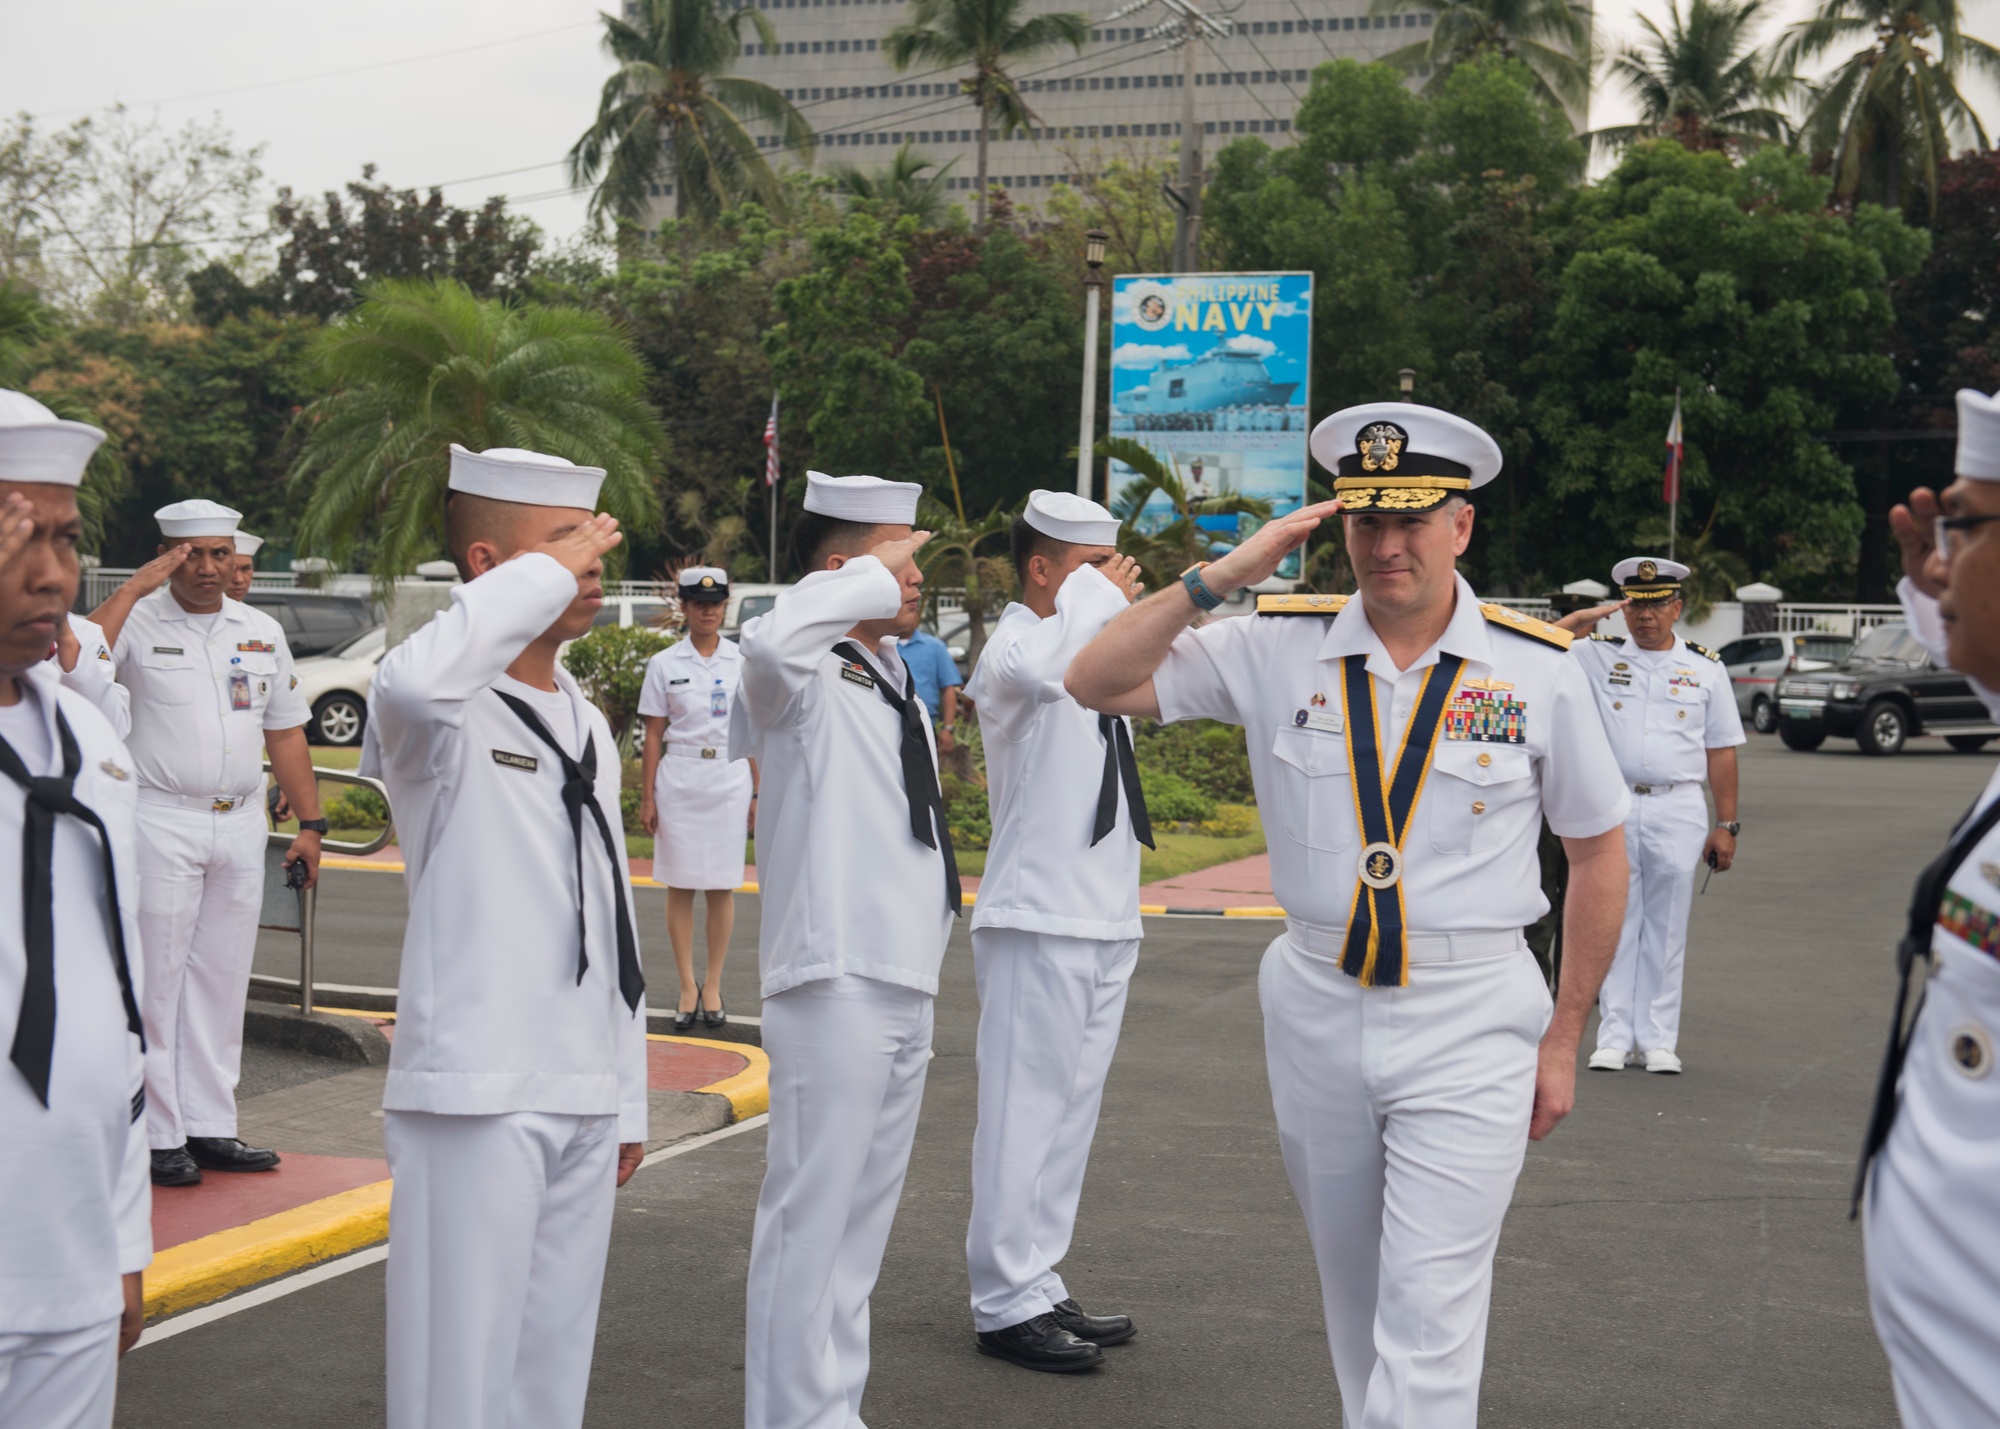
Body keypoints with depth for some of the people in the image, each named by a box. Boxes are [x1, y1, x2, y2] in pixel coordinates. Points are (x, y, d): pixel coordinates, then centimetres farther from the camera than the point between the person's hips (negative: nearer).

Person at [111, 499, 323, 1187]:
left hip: (240, 823, 5)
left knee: (222, 977, 9)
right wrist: (138, 587, -26)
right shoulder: (138, 624, -4)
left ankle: (210, 1125, 16)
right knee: (158, 977, -3)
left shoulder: (263, 633, 12)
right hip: (161, 820, -5)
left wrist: (309, 823, 12)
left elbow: (286, 731, 17)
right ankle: (159, 1136, 3)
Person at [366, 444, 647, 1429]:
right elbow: (414, 682, -35)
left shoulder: (588, 728, 17)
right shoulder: (447, 715, -7)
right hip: (479, 1091, -7)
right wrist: (549, 571, -23)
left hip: (584, 1102, 7)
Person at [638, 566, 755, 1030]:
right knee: (680, 885, 1)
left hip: (730, 778, 1)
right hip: (680, 778, -1)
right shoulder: (664, 664, 2)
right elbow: (653, 735, 3)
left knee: (723, 885, 3)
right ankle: (688, 987, 9)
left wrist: (757, 792, 3)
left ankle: (714, 986, 12)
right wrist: (647, 797, -2)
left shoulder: (743, 662, 6)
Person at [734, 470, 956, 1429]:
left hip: (904, 990, 9)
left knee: (861, 1224, 17)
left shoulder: (895, 674, 16)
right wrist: (872, 577, -23)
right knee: (809, 1223, -5)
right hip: (837, 986, -9)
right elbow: (770, 640, -35)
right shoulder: (805, 680, -11)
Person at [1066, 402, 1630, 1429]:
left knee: (1429, 1315, -7)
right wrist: (1225, 574, -12)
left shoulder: (1537, 671, -5)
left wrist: (1563, 1039, 3)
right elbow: (1097, 684, -3)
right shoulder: (1279, 648, -1)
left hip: (1466, 1028, -3)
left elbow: (1598, 853, 4)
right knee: (1351, 1293, 18)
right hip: (1316, 1009, 3)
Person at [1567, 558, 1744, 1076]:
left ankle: (1659, 1040, 10)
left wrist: (1725, 825, 3)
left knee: (1667, 928, 3)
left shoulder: (1705, 668, 8)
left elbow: (1721, 751, 8)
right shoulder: (1595, 656, 6)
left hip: (1679, 810, 0)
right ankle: (1614, 1037, 8)